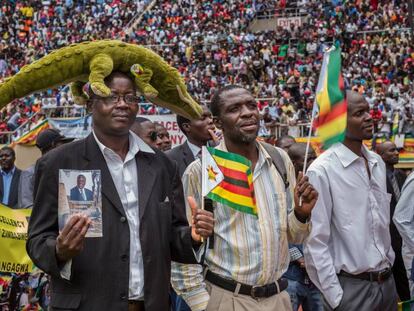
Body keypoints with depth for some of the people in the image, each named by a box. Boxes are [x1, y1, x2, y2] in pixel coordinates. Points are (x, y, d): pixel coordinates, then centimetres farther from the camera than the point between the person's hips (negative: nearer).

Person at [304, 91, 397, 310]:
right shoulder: (322, 170, -15)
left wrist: (389, 263, 15)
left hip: (387, 282, 7)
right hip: (352, 286, -7)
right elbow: (316, 242, -15)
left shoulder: (378, 163, 8)